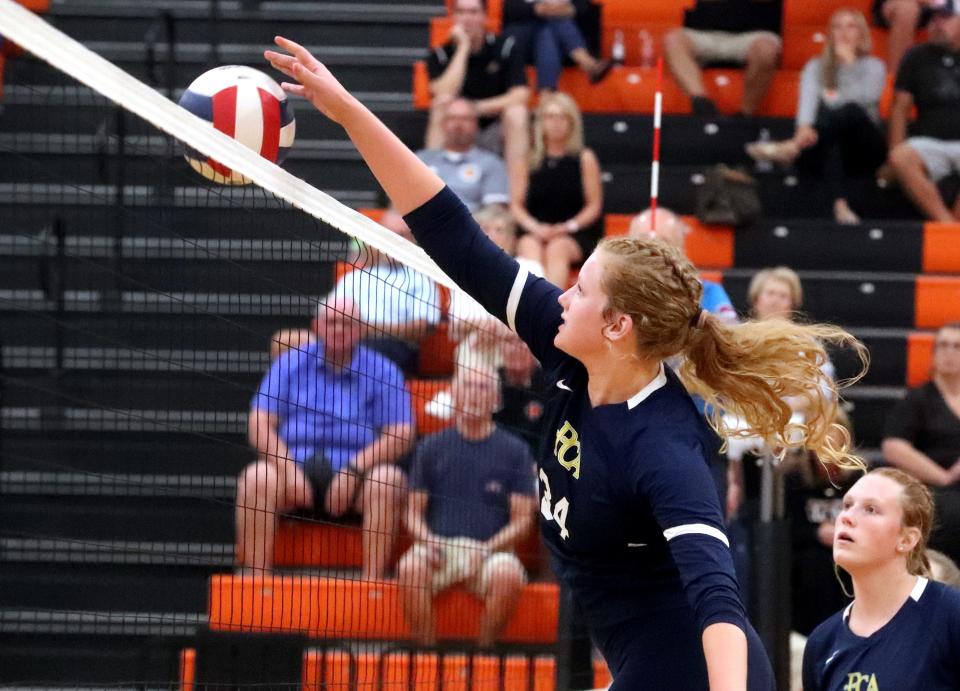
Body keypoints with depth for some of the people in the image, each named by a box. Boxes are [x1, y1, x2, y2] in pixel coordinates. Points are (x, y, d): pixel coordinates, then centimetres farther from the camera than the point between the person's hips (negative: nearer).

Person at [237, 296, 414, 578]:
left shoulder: (381, 371, 7)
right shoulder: (291, 363, 11)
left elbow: (400, 436, -2)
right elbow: (259, 424, 4)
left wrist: (354, 469, -16)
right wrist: (288, 469, -14)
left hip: (358, 472, -1)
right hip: (295, 465, 1)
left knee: (387, 481, -34)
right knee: (256, 479, -31)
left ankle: (373, 579, -35)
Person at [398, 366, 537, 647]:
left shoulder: (514, 450, 9)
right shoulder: (431, 447, 14)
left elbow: (522, 519, 5)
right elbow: (414, 512, 14)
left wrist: (485, 549, -12)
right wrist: (426, 540, -9)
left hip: (491, 550, -1)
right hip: (439, 545, 1)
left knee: (508, 575, -35)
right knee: (411, 568, -34)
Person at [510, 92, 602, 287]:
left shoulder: (584, 159, 7)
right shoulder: (530, 159, 12)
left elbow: (594, 205, 5)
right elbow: (516, 204, 11)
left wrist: (568, 227, -11)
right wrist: (535, 227, -8)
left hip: (575, 236, -1)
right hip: (535, 232, 1)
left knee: (557, 248, -35)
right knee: (529, 247, -33)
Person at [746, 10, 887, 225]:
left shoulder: (874, 66, 12)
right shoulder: (816, 67, 16)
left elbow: (868, 97, -10)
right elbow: (808, 99, -7)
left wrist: (849, 64, -4)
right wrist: (804, 127, -29)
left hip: (864, 148, -1)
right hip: (828, 147, 1)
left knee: (851, 110, -36)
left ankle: (790, 148, -55)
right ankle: (840, 205, -63)